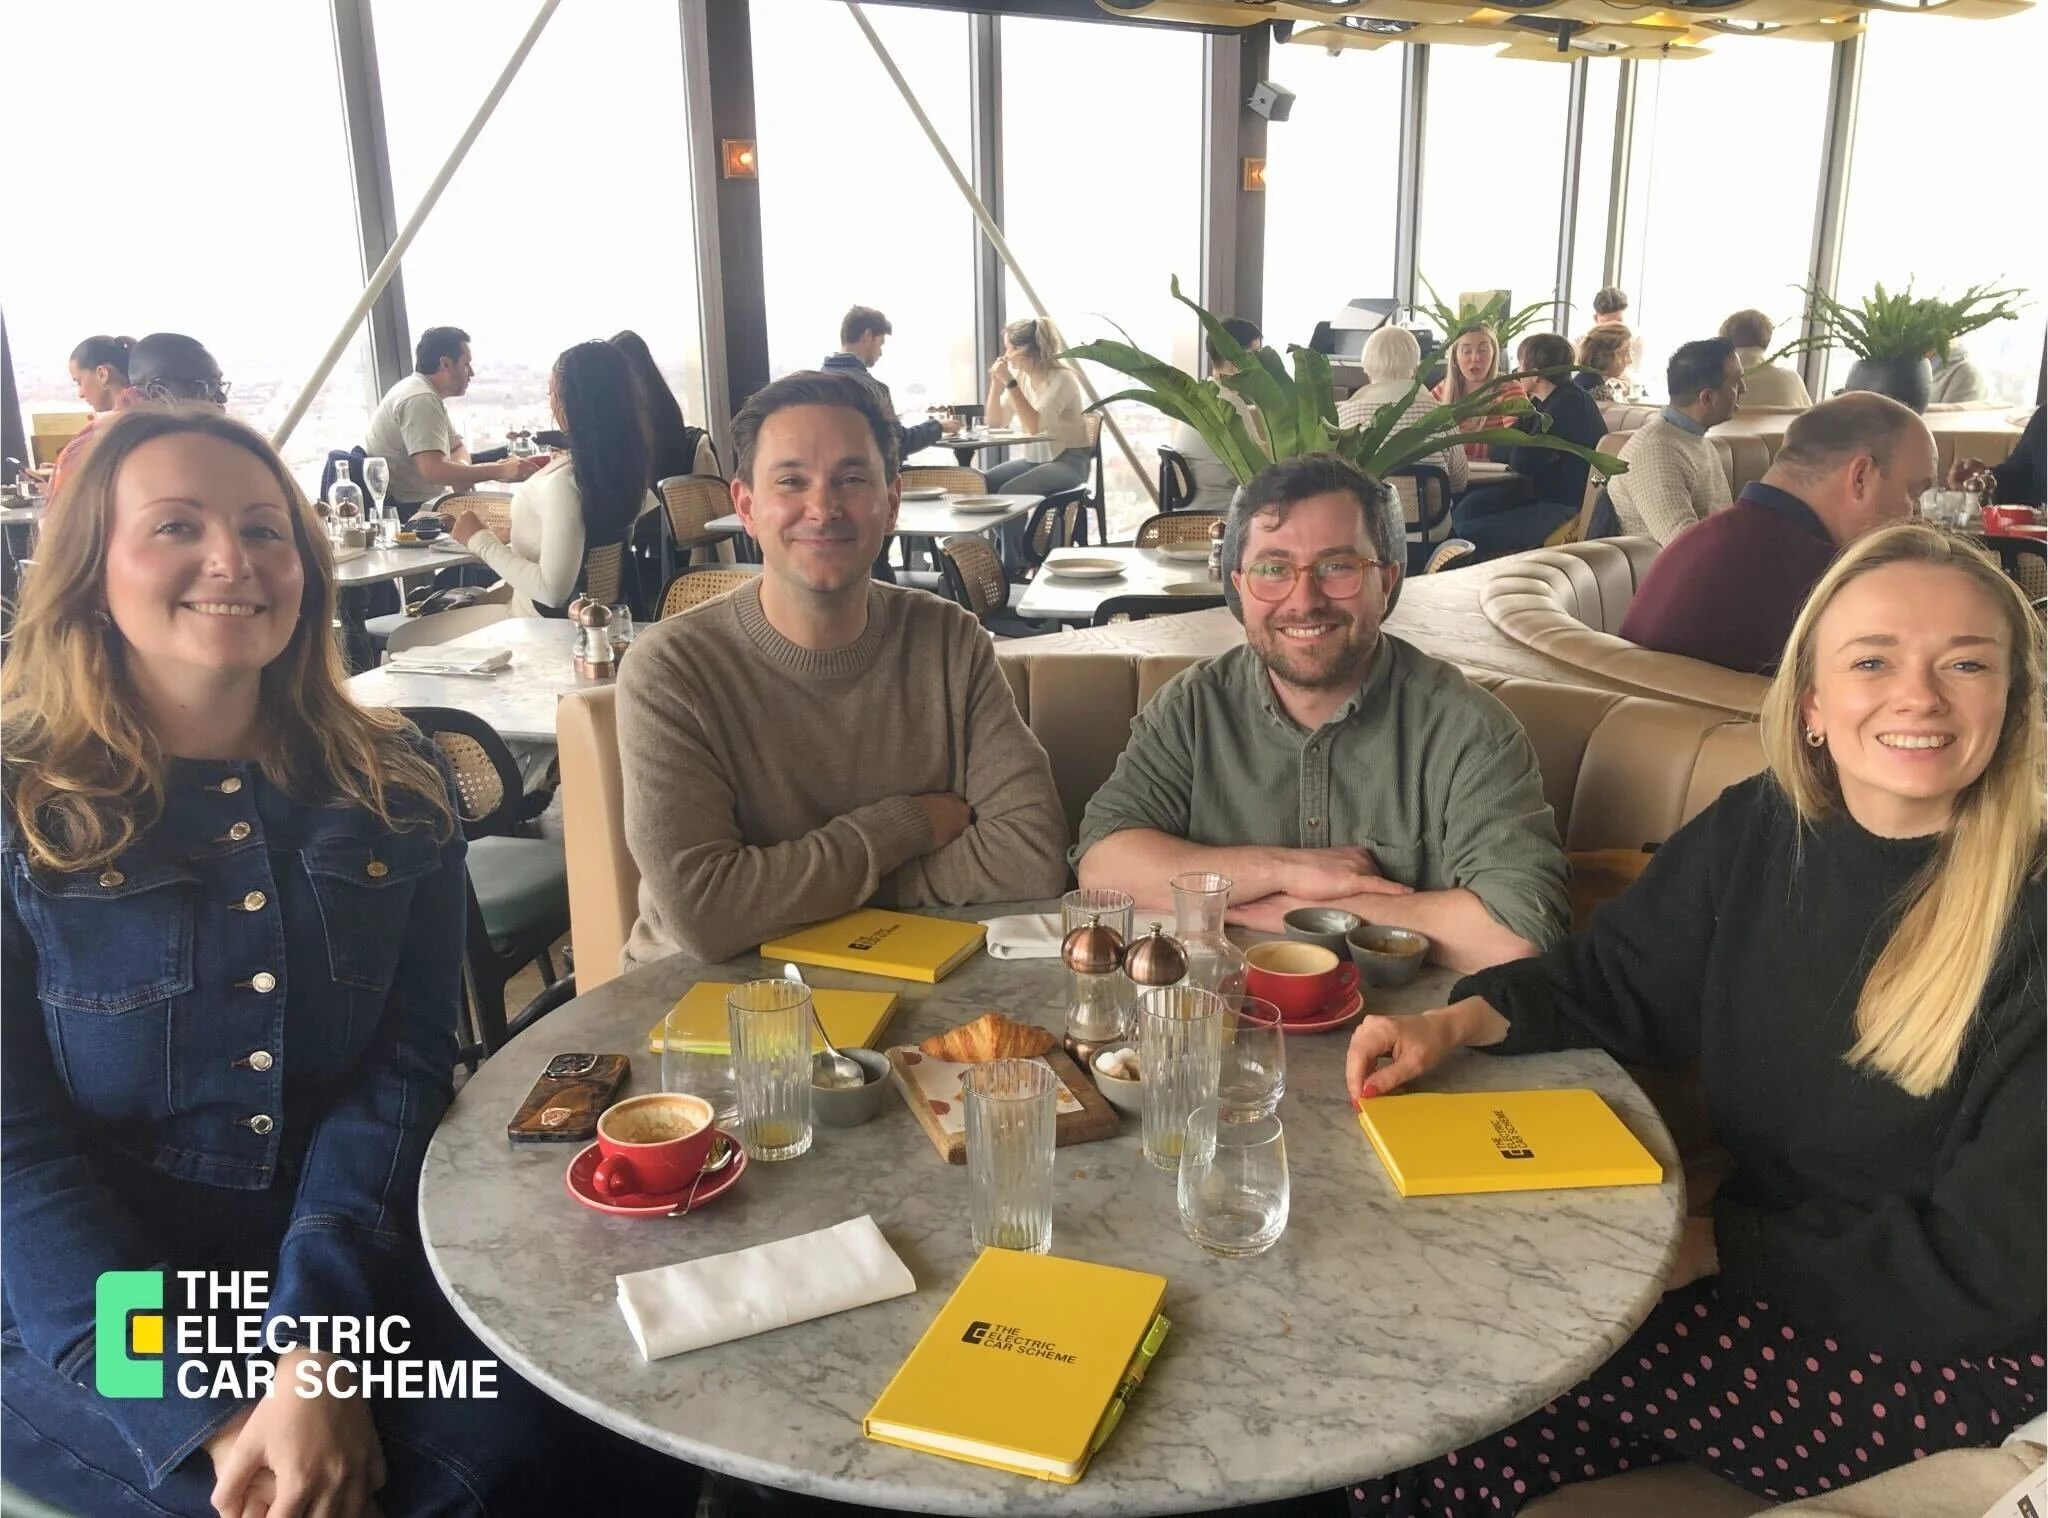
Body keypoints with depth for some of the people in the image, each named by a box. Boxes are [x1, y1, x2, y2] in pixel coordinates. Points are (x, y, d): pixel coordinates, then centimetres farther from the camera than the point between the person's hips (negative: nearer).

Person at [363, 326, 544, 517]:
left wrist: (461, 468, -10)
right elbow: (433, 470, -32)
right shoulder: (421, 400, -21)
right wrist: (500, 471, -32)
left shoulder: (428, 393, 11)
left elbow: (457, 446, 14)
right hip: (405, 510, -10)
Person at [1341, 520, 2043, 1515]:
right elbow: (1612, 979, 8)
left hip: (1955, 1354, -5)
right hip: (1753, 1263, 5)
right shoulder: (1759, 830, -3)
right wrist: (1457, 1022, -11)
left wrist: (1710, 1247, -19)